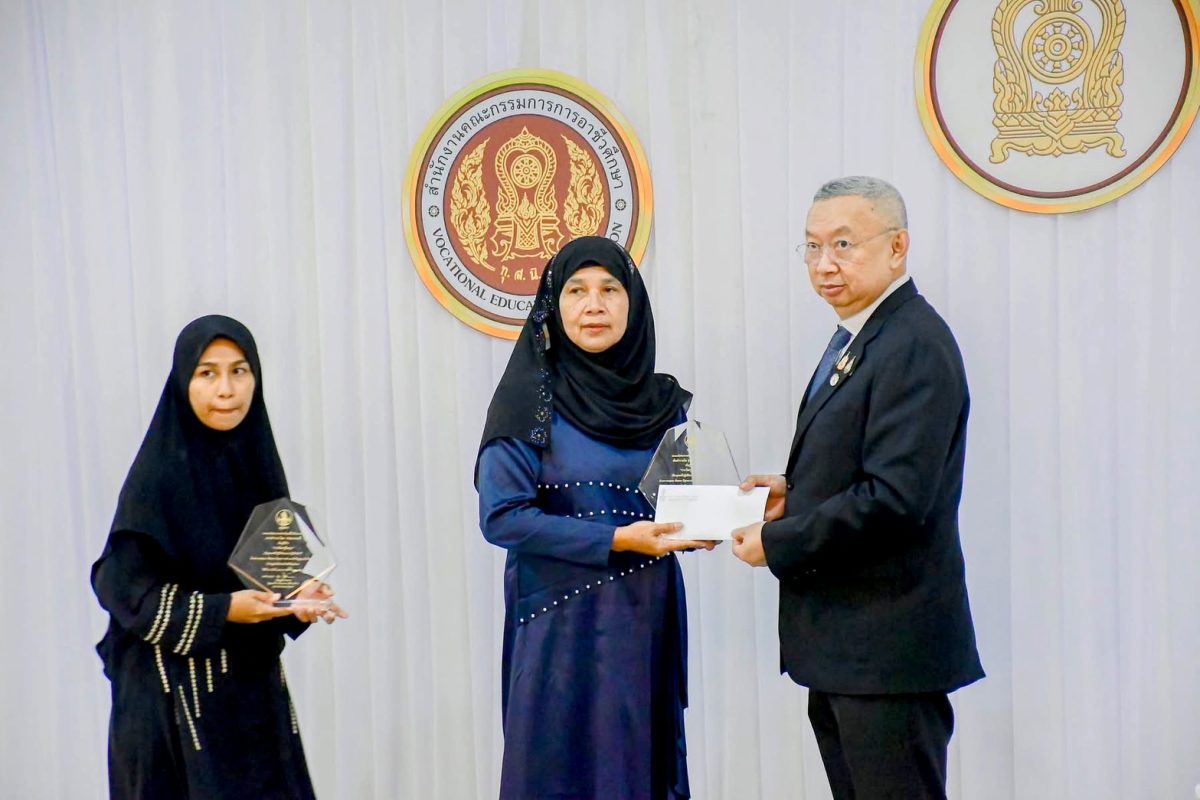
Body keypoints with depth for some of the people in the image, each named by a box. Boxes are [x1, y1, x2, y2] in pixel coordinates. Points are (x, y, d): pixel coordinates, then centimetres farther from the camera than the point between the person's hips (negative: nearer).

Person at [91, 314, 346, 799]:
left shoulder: (255, 461, 5)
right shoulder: (159, 476, -13)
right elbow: (123, 587, -14)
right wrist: (221, 611, -22)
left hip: (254, 687, 6)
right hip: (179, 696, -6)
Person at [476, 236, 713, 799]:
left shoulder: (664, 399, 7)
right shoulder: (529, 395, -7)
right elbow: (501, 516, -13)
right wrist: (615, 540, -17)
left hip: (650, 618, 5)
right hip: (564, 622, -5)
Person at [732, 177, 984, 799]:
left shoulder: (916, 347, -18)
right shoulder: (856, 339, 14)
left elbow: (896, 497, -25)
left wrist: (778, 543, -17)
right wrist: (796, 494, 5)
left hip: (886, 648, -10)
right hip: (841, 649, 10)